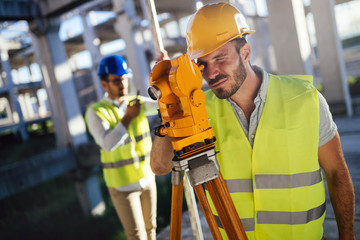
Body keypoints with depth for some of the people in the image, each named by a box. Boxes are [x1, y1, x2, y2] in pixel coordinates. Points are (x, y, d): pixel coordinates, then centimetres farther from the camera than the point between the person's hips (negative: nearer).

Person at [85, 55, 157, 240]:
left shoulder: (137, 102, 3)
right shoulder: (96, 111, -13)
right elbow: (108, 144, -26)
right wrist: (128, 117, -22)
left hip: (147, 178, 5)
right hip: (122, 185, -4)